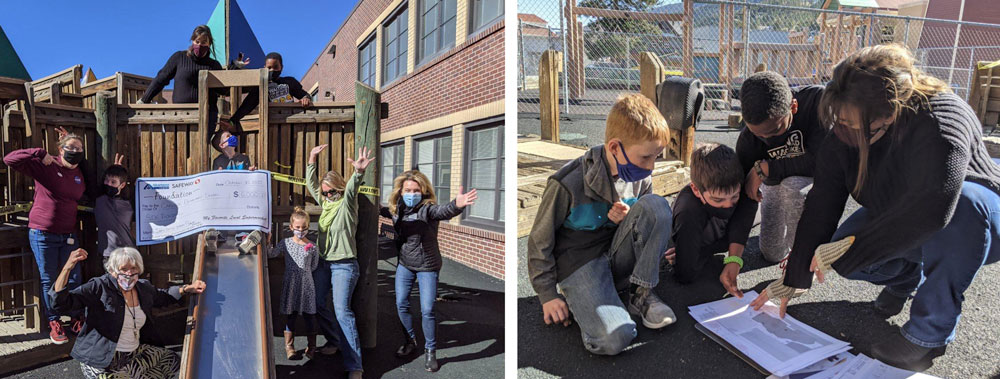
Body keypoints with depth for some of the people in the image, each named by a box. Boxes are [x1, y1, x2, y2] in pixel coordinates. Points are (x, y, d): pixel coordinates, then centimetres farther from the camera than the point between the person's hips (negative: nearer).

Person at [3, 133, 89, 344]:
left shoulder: (80, 175, 9)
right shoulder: (45, 166, -7)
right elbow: (10, 160, -16)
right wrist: (40, 153, -20)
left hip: (68, 235, 4)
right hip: (43, 234, -4)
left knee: (74, 279, 7)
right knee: (48, 281, 6)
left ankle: (77, 321, 22)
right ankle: (54, 324, 18)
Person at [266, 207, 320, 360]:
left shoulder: (312, 246, 1)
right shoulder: (286, 243, 4)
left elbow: (314, 266, 6)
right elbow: (271, 254, -2)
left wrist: (303, 271, -6)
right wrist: (268, 243, -15)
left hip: (306, 285, 0)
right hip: (290, 284, 0)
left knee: (309, 316, 5)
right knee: (290, 316, 7)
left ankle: (311, 346, 18)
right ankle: (289, 346, 19)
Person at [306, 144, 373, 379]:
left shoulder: (347, 202, -9)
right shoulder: (325, 201, 11)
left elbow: (352, 188, -29)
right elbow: (311, 184, 18)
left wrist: (358, 172, -51)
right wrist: (312, 160, 7)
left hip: (344, 265, -8)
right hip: (323, 262, 8)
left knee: (342, 310, -15)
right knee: (317, 304, 12)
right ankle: (335, 341, 34)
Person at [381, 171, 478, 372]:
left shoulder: (428, 208, -22)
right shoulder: (397, 209, -5)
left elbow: (443, 211, -45)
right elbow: (383, 210, 19)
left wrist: (457, 205, -67)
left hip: (427, 267, -5)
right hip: (404, 265, 6)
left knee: (427, 310, -3)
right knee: (401, 305, 14)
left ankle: (430, 351, 18)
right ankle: (411, 341, 38)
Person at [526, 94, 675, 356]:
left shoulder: (641, 178, -2)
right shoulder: (568, 185, -19)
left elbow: (654, 220, 16)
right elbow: (540, 241, -8)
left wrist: (630, 220, -10)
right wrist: (548, 295, -5)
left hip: (618, 256, 6)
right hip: (579, 263, -5)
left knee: (656, 205, -19)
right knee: (613, 338, -30)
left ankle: (641, 294, -9)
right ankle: (583, 302, 3)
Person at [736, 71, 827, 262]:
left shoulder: (817, 99, -32)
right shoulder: (748, 140, -25)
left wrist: (762, 168, -32)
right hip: (775, 184, 3)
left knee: (792, 186, -37)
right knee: (772, 253, 4)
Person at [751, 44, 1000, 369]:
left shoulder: (940, 118, -34)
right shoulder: (842, 139, -16)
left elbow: (934, 205, -47)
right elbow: (821, 207, -16)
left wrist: (850, 248, -39)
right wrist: (793, 281, -16)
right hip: (897, 221, 5)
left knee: (963, 202, -38)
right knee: (842, 256, -20)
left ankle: (931, 330, -21)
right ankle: (906, 276, 15)